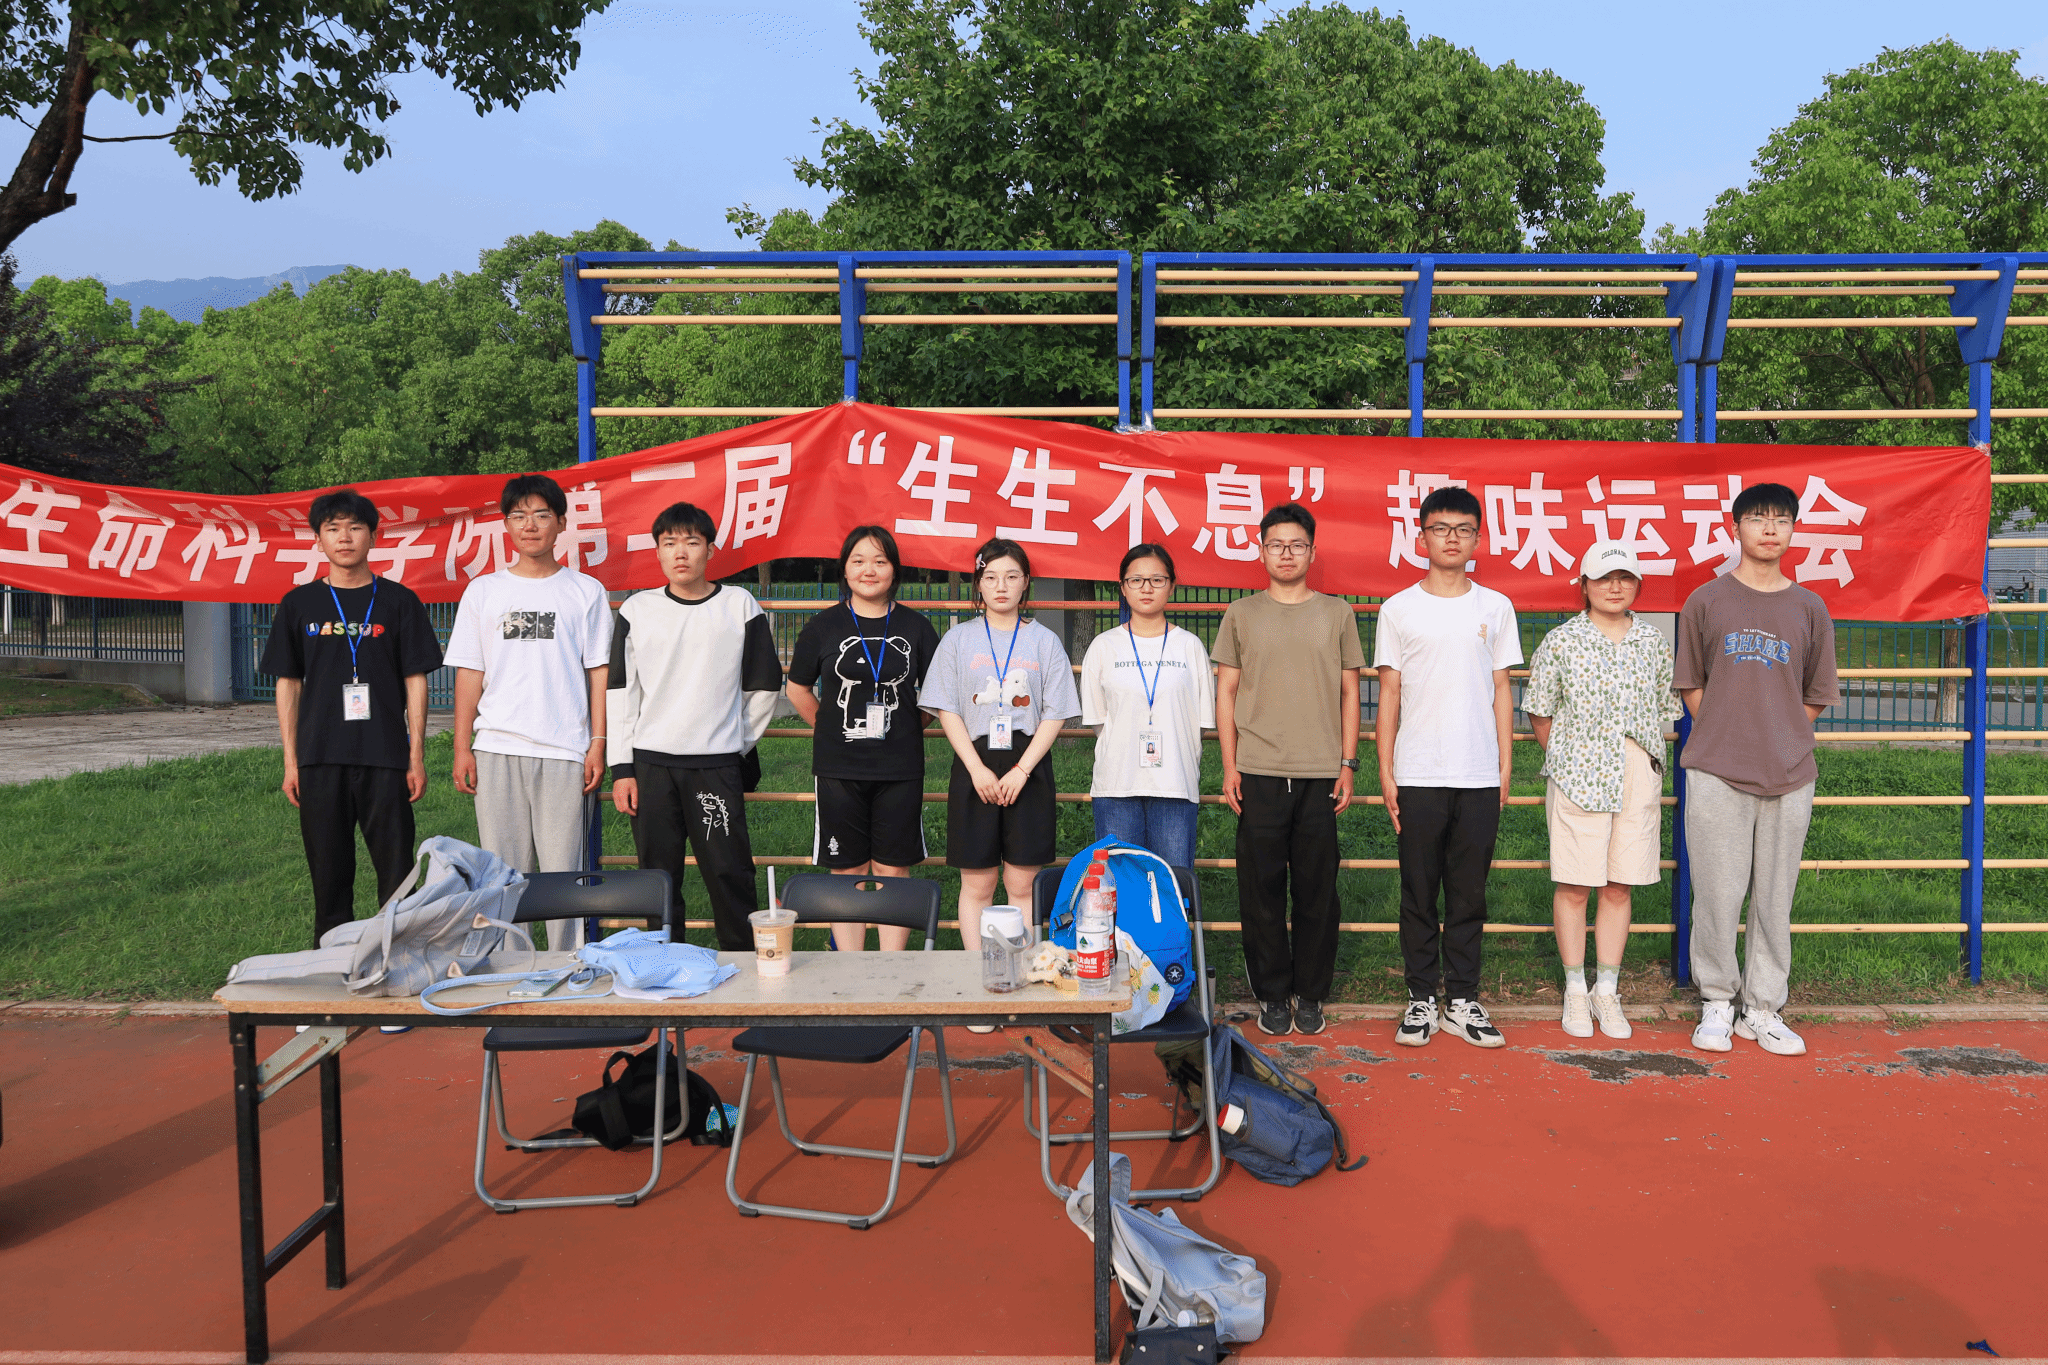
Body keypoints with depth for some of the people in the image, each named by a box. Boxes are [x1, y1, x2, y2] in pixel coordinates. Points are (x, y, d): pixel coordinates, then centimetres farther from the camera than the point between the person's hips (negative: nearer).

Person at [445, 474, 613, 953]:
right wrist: (462, 747, 3)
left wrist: (598, 743, -3)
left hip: (565, 751, -2)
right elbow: (469, 673, 9)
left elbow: (598, 672, 4)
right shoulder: (483, 591, 11)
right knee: (503, 869, 4)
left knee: (564, 870, -1)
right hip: (496, 749, 2)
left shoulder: (586, 591, 7)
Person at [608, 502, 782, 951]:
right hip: (651, 763, 2)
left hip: (717, 764, -1)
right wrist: (621, 767, 0)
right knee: (659, 876, 6)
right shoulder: (637, 610, 7)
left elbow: (764, 686, 10)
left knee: (729, 873, -4)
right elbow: (619, 691, 6)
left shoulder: (741, 606, 3)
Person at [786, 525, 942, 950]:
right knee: (847, 872, 5)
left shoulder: (915, 627, 3)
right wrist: (831, 730, 10)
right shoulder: (823, 626, 2)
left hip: (899, 769, 0)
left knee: (893, 871, 4)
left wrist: (908, 729, 8)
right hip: (839, 769, 0)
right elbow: (798, 689, 13)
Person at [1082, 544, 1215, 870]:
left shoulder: (1190, 647, 7)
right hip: (1116, 784, 0)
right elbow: (1097, 719, 9)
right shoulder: (1104, 647, 8)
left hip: (1175, 788, 0)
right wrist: (1124, 759, 3)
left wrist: (1177, 764, 2)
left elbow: (1201, 722, 8)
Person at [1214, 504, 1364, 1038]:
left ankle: (1311, 994, 16)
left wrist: (1347, 764, 4)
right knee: (1262, 889, 2)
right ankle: (1273, 995, 14)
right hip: (1259, 774, 0)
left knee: (1317, 889, 3)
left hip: (1321, 774, 0)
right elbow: (1226, 692, 8)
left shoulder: (1337, 614, 10)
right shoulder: (1241, 614, 9)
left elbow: (1349, 693, 11)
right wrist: (1230, 766, 1)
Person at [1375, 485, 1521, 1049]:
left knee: (1470, 894, 6)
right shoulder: (1399, 609, 5)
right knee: (1419, 893, 4)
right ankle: (1421, 1000, 13)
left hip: (1479, 776, 1)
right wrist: (1385, 771, 0)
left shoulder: (1496, 608, 9)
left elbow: (1501, 692, 10)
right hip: (1418, 775, -1)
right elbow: (1389, 694, 5)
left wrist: (1505, 769, 5)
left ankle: (1464, 1001, 15)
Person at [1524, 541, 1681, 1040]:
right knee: (1574, 886, 0)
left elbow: (1664, 709, 16)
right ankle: (1575, 990, 13)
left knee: (1619, 886, 7)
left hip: (1638, 776, 3)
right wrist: (1566, 759, 5)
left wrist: (1644, 761, 10)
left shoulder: (1653, 641, 9)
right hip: (1578, 774, -3)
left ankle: (1607, 990, 18)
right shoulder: (1561, 641, -1)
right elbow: (1540, 713, 5)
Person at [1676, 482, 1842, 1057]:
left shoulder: (1809, 608, 8)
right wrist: (1725, 741, 1)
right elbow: (1692, 685, 8)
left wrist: (1778, 743, 3)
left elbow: (1816, 696, 13)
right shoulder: (1706, 601, 5)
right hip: (1716, 774, -2)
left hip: (1789, 777, 2)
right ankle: (1717, 1003, 15)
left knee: (1775, 898, 6)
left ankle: (1762, 1009, 18)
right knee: (1717, 895, -1)